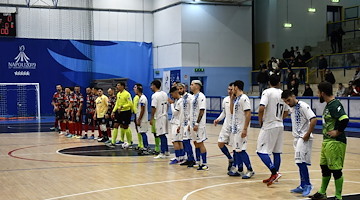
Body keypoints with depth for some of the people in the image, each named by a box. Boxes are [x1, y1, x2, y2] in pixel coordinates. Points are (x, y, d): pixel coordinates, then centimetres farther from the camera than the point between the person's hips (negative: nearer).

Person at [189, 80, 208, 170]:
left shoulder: (201, 96, -14)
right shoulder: (194, 97, 15)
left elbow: (202, 111, -19)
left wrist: (197, 123, -22)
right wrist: (190, 124, 18)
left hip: (199, 125, -9)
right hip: (193, 124, 9)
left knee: (200, 143, -7)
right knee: (196, 143, 12)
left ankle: (204, 164, -3)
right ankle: (198, 162, 20)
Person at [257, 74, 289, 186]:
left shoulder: (267, 92, -11)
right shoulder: (282, 93, 8)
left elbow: (261, 108, -23)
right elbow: (286, 113, 13)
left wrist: (260, 121, -7)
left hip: (269, 126, -7)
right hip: (280, 126, 7)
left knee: (261, 151, -4)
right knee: (276, 152, 11)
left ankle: (274, 173, -14)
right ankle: (274, 175, 17)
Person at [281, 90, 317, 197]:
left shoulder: (303, 106, -14)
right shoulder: (291, 109, 13)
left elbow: (313, 120, -22)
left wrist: (308, 134, -21)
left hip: (304, 138, -9)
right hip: (297, 138, 9)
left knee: (301, 161, -13)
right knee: (300, 162, 11)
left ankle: (307, 185, -3)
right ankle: (303, 186, 18)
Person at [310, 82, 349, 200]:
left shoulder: (335, 105, -18)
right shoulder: (328, 105, 13)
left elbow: (344, 119, -32)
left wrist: (337, 132, -21)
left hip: (335, 143, -11)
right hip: (326, 141, 11)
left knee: (336, 170, -2)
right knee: (324, 167, 19)